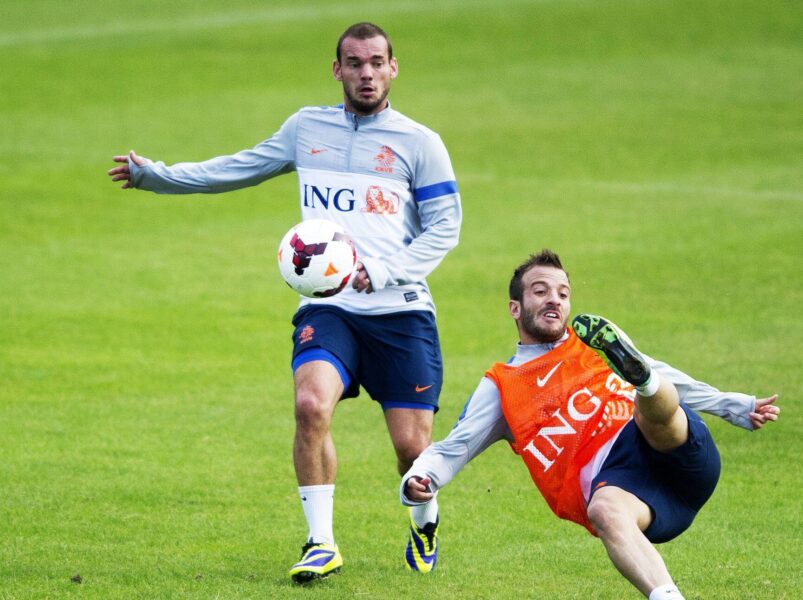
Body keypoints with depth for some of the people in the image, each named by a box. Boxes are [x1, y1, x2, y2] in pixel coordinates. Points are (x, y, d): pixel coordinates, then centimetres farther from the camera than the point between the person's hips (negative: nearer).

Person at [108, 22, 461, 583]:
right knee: (311, 402, -27)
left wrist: (385, 271, -13)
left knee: (412, 443, -3)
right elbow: (241, 168, 25)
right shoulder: (307, 127, 13)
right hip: (328, 308, 1)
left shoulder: (418, 142, 4)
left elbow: (445, 225, 2)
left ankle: (425, 523, 33)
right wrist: (156, 175, 20)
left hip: (401, 311, -1)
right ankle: (322, 543, -16)